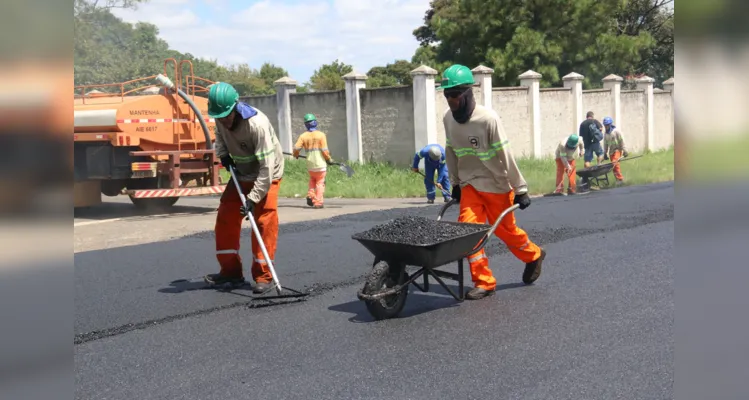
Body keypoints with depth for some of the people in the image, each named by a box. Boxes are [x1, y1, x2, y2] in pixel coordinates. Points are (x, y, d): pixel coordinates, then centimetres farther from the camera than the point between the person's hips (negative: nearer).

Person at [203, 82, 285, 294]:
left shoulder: (257, 124, -34)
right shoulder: (221, 118, -13)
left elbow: (266, 167, -33)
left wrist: (253, 198, -35)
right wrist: (223, 154, -6)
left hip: (266, 175, -7)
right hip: (241, 174, 7)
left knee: (264, 222, -13)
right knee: (226, 217, 3)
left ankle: (262, 275, -3)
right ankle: (230, 270, 13)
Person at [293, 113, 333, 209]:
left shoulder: (303, 136, -2)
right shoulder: (321, 134, -9)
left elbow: (296, 148, -8)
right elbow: (324, 150, -12)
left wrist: (296, 155, 15)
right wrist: (329, 159, 5)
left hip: (310, 165, 3)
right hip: (320, 164, -3)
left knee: (312, 180, 26)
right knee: (320, 183, 6)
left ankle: (311, 196, 9)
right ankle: (318, 202, 1)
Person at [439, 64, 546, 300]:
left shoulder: (488, 119, -22)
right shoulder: (448, 118, -4)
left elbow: (506, 156, -19)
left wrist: (520, 189, -16)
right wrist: (455, 183, 14)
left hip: (496, 185, -5)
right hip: (469, 185, 5)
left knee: (504, 229, 9)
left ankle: (533, 255, 40)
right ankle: (484, 282, 2)